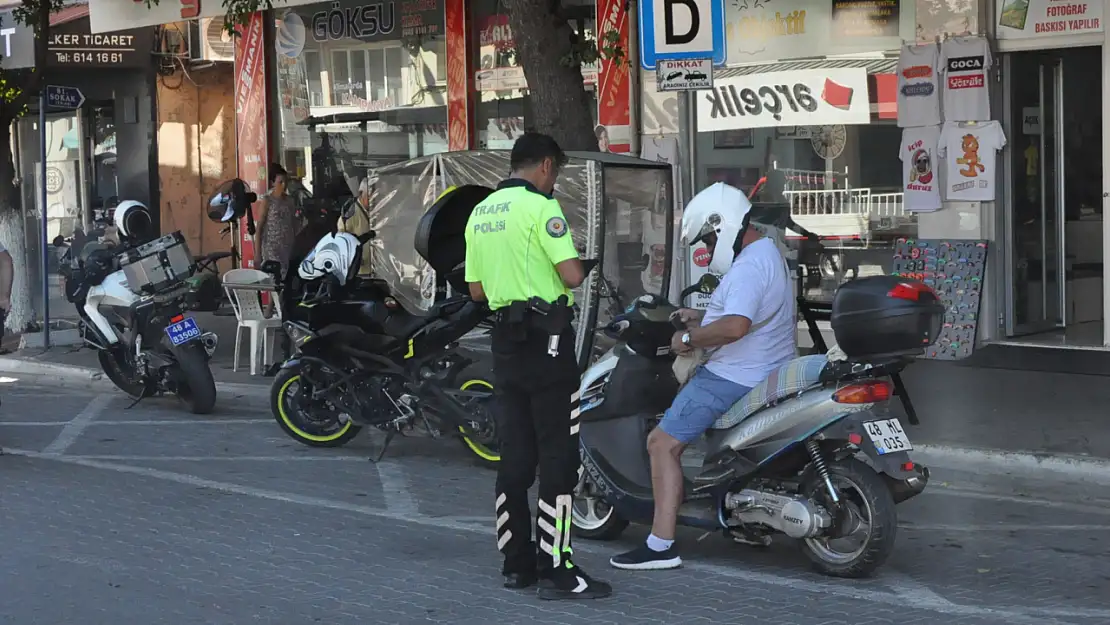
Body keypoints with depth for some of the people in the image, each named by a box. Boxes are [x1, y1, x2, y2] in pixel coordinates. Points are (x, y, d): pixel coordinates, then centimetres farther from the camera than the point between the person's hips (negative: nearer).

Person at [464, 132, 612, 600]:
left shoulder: (480, 213, 13)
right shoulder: (540, 207, -11)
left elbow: (477, 290, 17)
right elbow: (572, 276, -18)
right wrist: (573, 267, 3)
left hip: (505, 341, 8)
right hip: (546, 340, -8)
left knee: (514, 456, 11)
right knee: (558, 456, -5)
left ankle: (516, 563, 16)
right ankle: (556, 571, -6)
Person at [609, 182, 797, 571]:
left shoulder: (748, 267, -21)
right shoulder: (768, 252, 14)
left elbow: (736, 326, -36)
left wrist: (690, 339, -22)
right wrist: (703, 318, 17)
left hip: (734, 378, -11)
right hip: (771, 374, 11)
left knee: (662, 443, -10)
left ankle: (661, 546, -15)